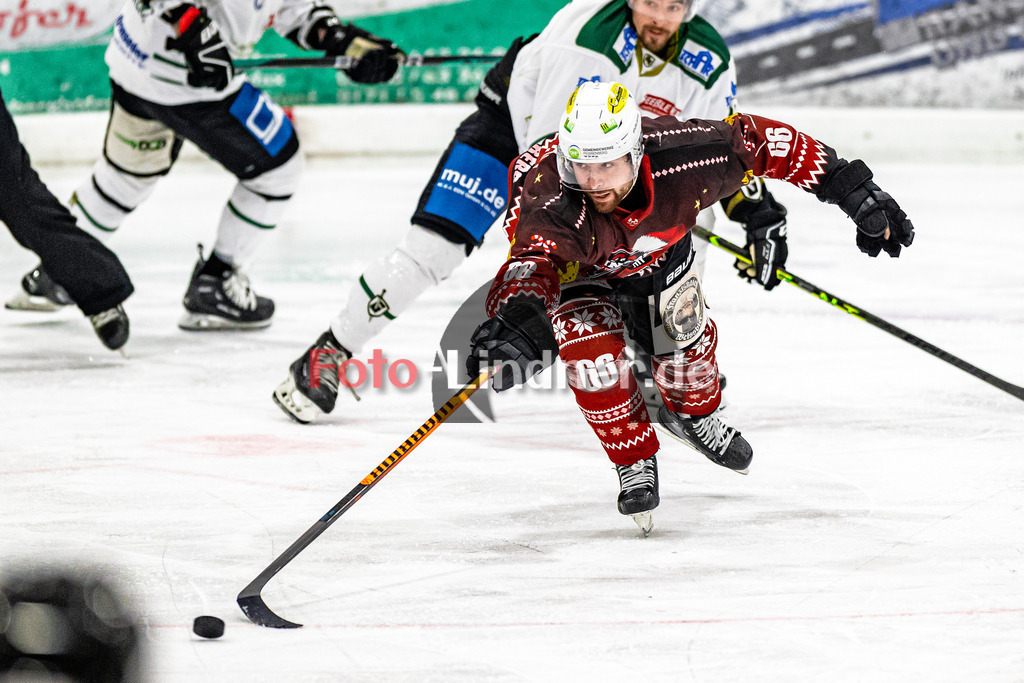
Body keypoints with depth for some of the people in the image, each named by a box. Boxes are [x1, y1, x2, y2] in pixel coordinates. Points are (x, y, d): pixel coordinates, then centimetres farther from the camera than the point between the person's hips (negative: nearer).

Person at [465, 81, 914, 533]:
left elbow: (760, 141, -25)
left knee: (683, 339, 4)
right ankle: (635, 460, 7)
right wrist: (517, 323, -88)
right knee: (592, 354, -19)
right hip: (574, 263, -3)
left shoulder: (679, 160, -40)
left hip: (658, 246, 3)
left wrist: (853, 191, -21)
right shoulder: (551, 203, -48)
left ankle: (694, 415, 40)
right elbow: (532, 263, -65)